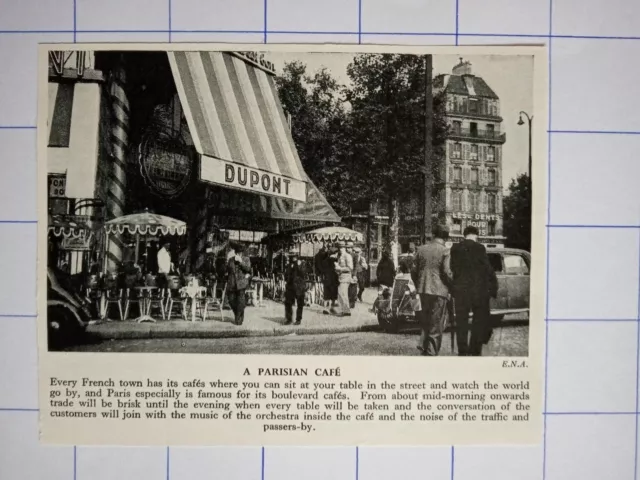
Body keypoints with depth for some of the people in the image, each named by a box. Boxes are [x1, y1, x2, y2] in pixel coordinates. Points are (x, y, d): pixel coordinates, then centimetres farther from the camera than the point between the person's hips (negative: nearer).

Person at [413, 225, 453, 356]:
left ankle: (423, 345, 11)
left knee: (425, 322, 19)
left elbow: (414, 270, 8)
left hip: (422, 291, 4)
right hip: (439, 291, -4)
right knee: (436, 325, 4)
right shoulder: (445, 251, -7)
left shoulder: (421, 249, 7)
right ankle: (431, 352, 6)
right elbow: (447, 272, -13)